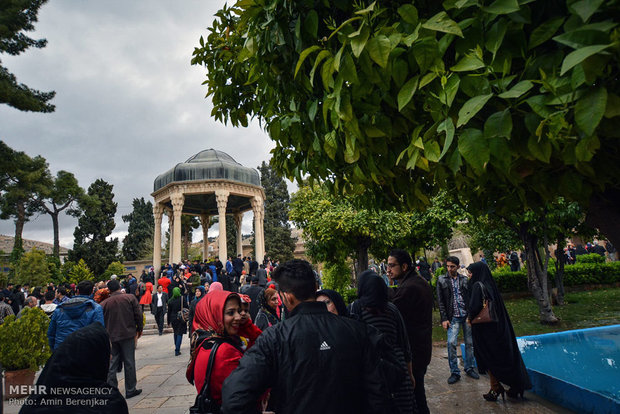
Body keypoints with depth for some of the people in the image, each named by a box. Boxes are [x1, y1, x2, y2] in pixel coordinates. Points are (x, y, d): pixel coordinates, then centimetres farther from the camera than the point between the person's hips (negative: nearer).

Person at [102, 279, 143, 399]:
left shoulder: (104, 303, 1)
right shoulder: (130, 298, -5)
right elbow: (138, 315, -5)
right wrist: (139, 329, 8)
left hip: (112, 336, 2)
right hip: (128, 335, -2)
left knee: (113, 363, 11)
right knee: (129, 362, 5)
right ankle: (130, 390, 11)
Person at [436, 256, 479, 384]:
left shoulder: (465, 279, 7)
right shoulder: (441, 280, 2)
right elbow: (440, 301, 1)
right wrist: (444, 319, -5)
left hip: (467, 316, 2)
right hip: (453, 317, -2)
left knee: (469, 343, 7)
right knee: (451, 343, -10)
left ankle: (469, 368, 25)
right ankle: (454, 372, 2)